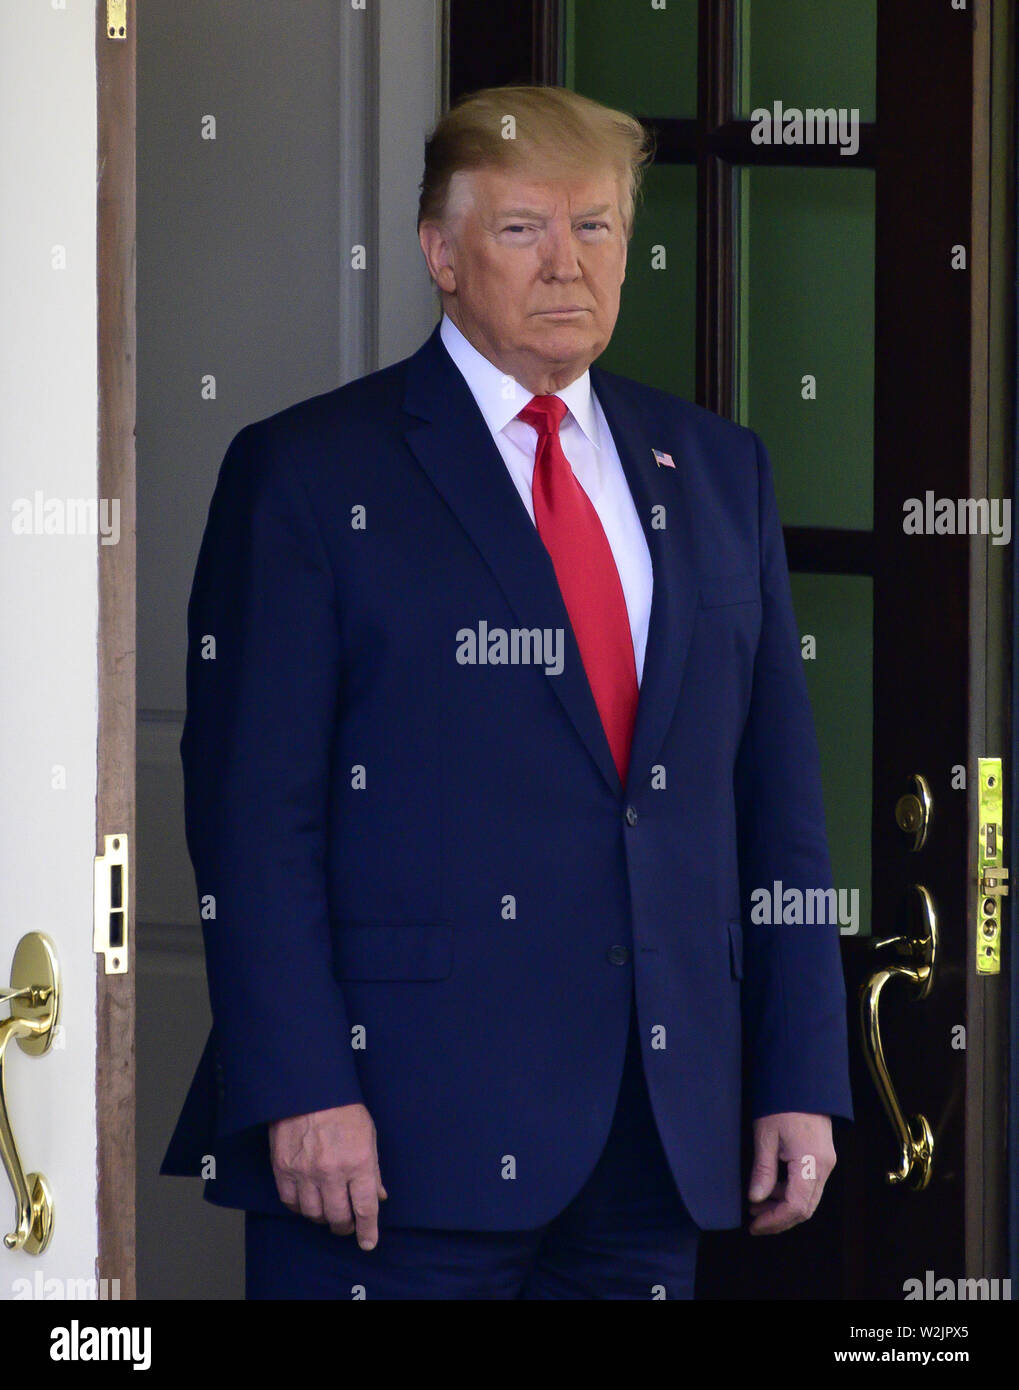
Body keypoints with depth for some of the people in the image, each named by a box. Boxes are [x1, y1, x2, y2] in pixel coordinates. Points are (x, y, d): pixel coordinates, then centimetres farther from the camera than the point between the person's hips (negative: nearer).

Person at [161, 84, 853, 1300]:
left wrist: (801, 1080, 7)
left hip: (655, 1149, 5)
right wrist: (301, 1092, -15)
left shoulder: (716, 470, 15)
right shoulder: (307, 474, 0)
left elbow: (778, 798, 15)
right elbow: (252, 811, -6)